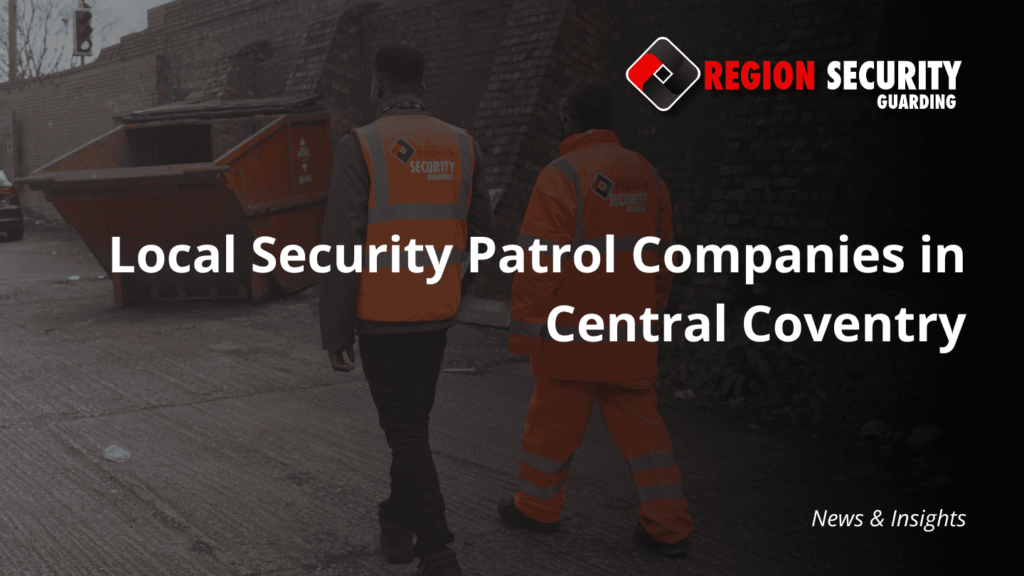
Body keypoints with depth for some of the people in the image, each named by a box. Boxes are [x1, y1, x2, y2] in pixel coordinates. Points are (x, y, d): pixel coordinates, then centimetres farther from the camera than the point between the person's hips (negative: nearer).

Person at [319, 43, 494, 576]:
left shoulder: (359, 147, -14)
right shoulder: (460, 146, 2)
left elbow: (341, 248, -16)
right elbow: (481, 235, 8)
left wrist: (334, 332, -9)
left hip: (381, 316, -5)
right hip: (436, 314, 5)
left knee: (406, 430, 1)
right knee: (413, 418, 22)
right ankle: (396, 525, 33)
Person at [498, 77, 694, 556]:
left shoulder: (561, 175, -12)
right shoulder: (646, 174, 8)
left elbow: (540, 262, -15)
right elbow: (663, 259, 14)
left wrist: (523, 328, -8)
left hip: (571, 335, -6)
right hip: (631, 337, 6)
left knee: (554, 421, 10)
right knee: (639, 422, 11)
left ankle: (537, 506, 27)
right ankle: (667, 525, 11)